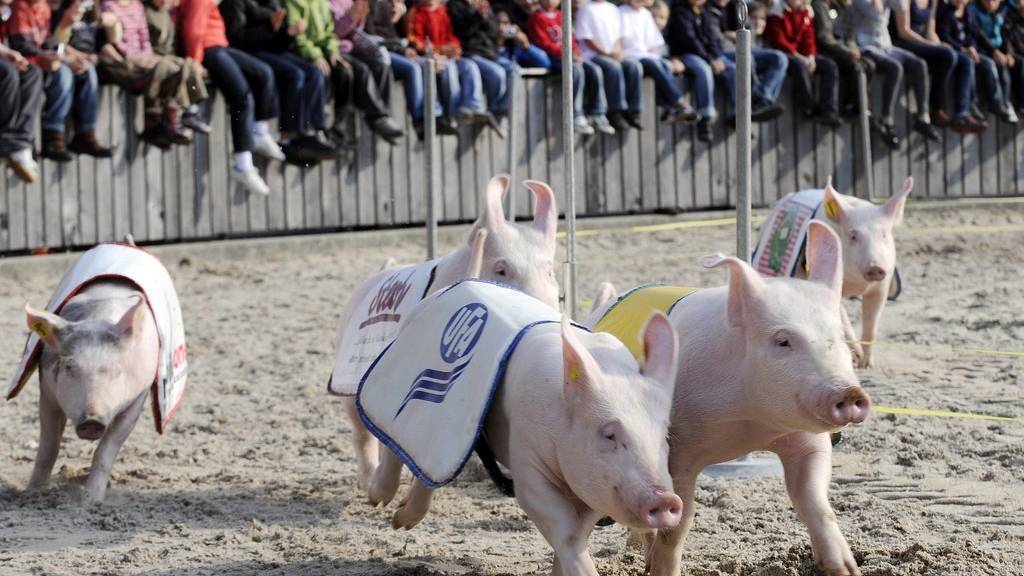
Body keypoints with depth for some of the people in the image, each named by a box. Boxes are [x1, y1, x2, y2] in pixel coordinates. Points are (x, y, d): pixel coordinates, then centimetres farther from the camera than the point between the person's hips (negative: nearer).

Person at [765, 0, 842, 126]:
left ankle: (829, 112, -22)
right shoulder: (778, 11, -11)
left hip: (801, 55, 7)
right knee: (800, 64, -38)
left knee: (830, 66, -12)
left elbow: (809, 37, 7)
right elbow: (778, 41, -16)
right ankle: (811, 110, -29)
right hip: (782, 54, -7)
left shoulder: (806, 11, 10)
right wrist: (798, 56, -22)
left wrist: (811, 57, -12)